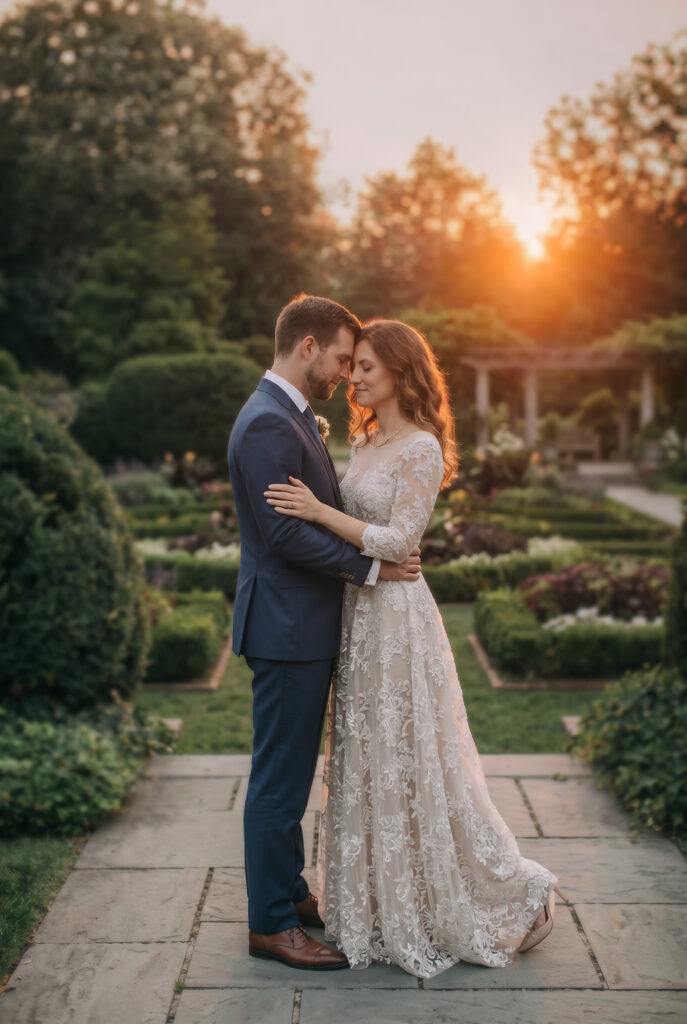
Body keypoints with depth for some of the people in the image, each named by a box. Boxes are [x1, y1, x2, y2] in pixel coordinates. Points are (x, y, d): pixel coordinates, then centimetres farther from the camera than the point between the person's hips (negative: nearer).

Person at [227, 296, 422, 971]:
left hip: (304, 625, 10)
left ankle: (289, 891, 34)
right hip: (286, 628, -10)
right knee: (279, 780, 1)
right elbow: (283, 533, -24)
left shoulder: (290, 415, 15)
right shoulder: (268, 423, -19)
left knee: (290, 774, 20)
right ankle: (270, 923, 14)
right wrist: (370, 566, -16)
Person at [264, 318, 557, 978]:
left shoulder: (422, 448, -14)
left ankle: (509, 893, 20)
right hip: (358, 614, 8)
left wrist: (319, 512, -22)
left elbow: (399, 541, -19)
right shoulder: (363, 441, 11)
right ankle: (381, 903, 32)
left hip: (397, 619, -8)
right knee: (364, 764, 15)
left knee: (410, 764, 1)